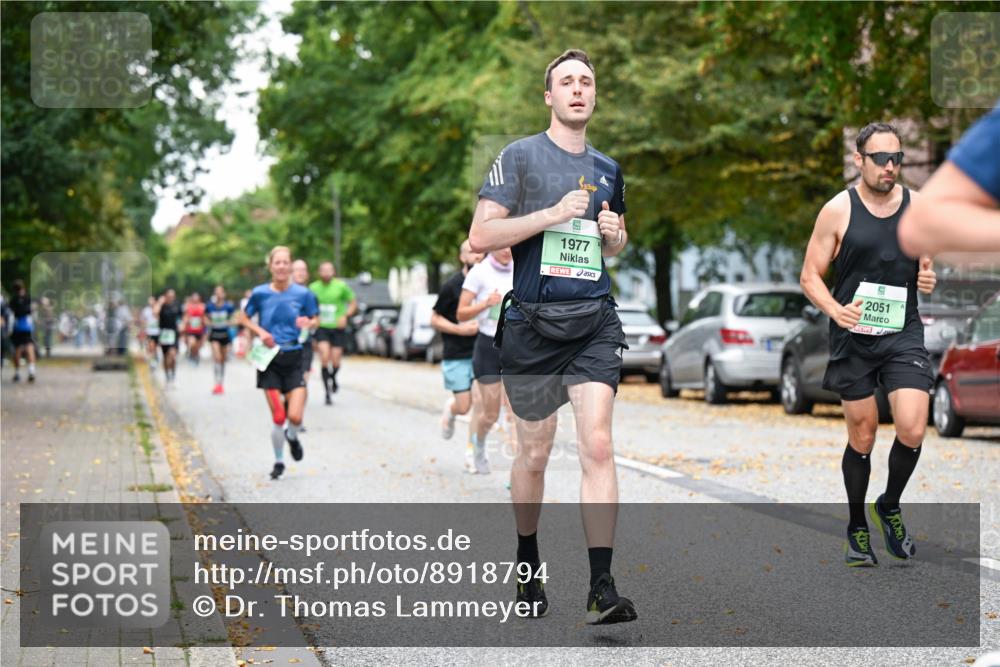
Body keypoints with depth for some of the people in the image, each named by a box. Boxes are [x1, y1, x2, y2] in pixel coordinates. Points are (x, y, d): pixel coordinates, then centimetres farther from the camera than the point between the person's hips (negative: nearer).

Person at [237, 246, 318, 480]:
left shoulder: (302, 294, -2)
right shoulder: (260, 293, -3)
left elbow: (315, 320, 10)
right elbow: (243, 317, 11)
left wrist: (308, 323, -14)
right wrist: (260, 331, -6)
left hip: (294, 358, 0)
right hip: (270, 358, 0)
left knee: (295, 416, -10)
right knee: (278, 417, -3)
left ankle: (292, 437, 26)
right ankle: (279, 461, 19)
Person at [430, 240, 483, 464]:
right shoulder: (451, 285, -6)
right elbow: (435, 319, -1)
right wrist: (460, 329, -14)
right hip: (456, 355, -2)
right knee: (463, 407, -2)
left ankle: (475, 454, 7)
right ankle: (449, 409, 35)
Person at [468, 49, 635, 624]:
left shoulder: (608, 169, 15)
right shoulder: (520, 157, 0)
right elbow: (480, 237, -8)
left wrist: (614, 233, 6)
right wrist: (554, 213, -15)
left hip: (595, 323, 3)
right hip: (533, 323, -2)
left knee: (598, 446, -12)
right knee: (534, 453, 8)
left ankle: (602, 587, -14)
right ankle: (528, 565, 30)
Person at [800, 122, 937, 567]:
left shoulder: (917, 206, 4)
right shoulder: (838, 210, -5)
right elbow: (810, 276, -2)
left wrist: (929, 278, -7)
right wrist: (835, 310, -20)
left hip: (903, 333, 2)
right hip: (853, 335, -2)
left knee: (912, 431, -12)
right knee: (862, 438, 7)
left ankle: (889, 507, 15)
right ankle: (858, 528, 26)